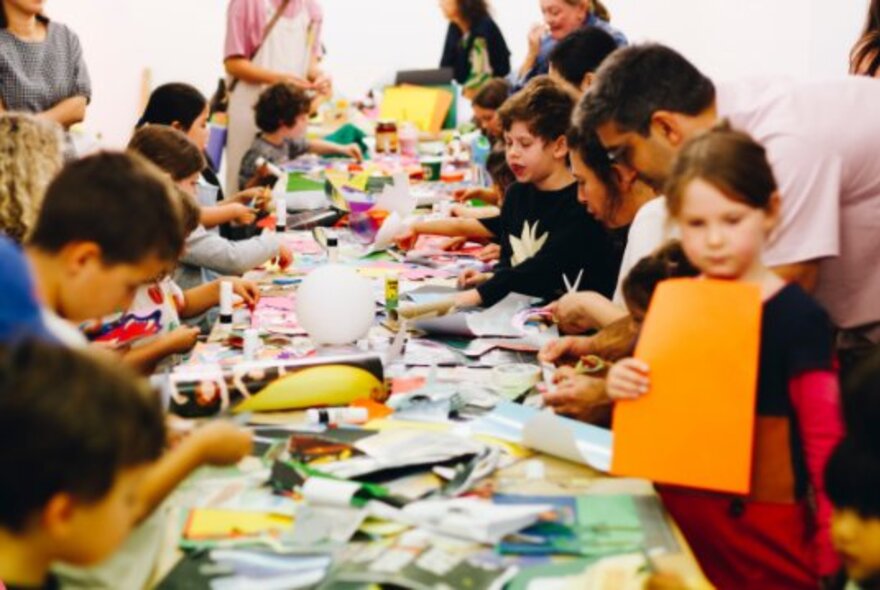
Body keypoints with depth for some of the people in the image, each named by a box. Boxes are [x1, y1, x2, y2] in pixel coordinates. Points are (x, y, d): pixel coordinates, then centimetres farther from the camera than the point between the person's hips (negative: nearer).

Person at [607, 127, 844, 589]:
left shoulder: (797, 317, -13)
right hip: (677, 517, 5)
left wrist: (832, 551, -12)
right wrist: (624, 388, -8)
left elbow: (824, 440, -10)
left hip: (764, 528, -4)